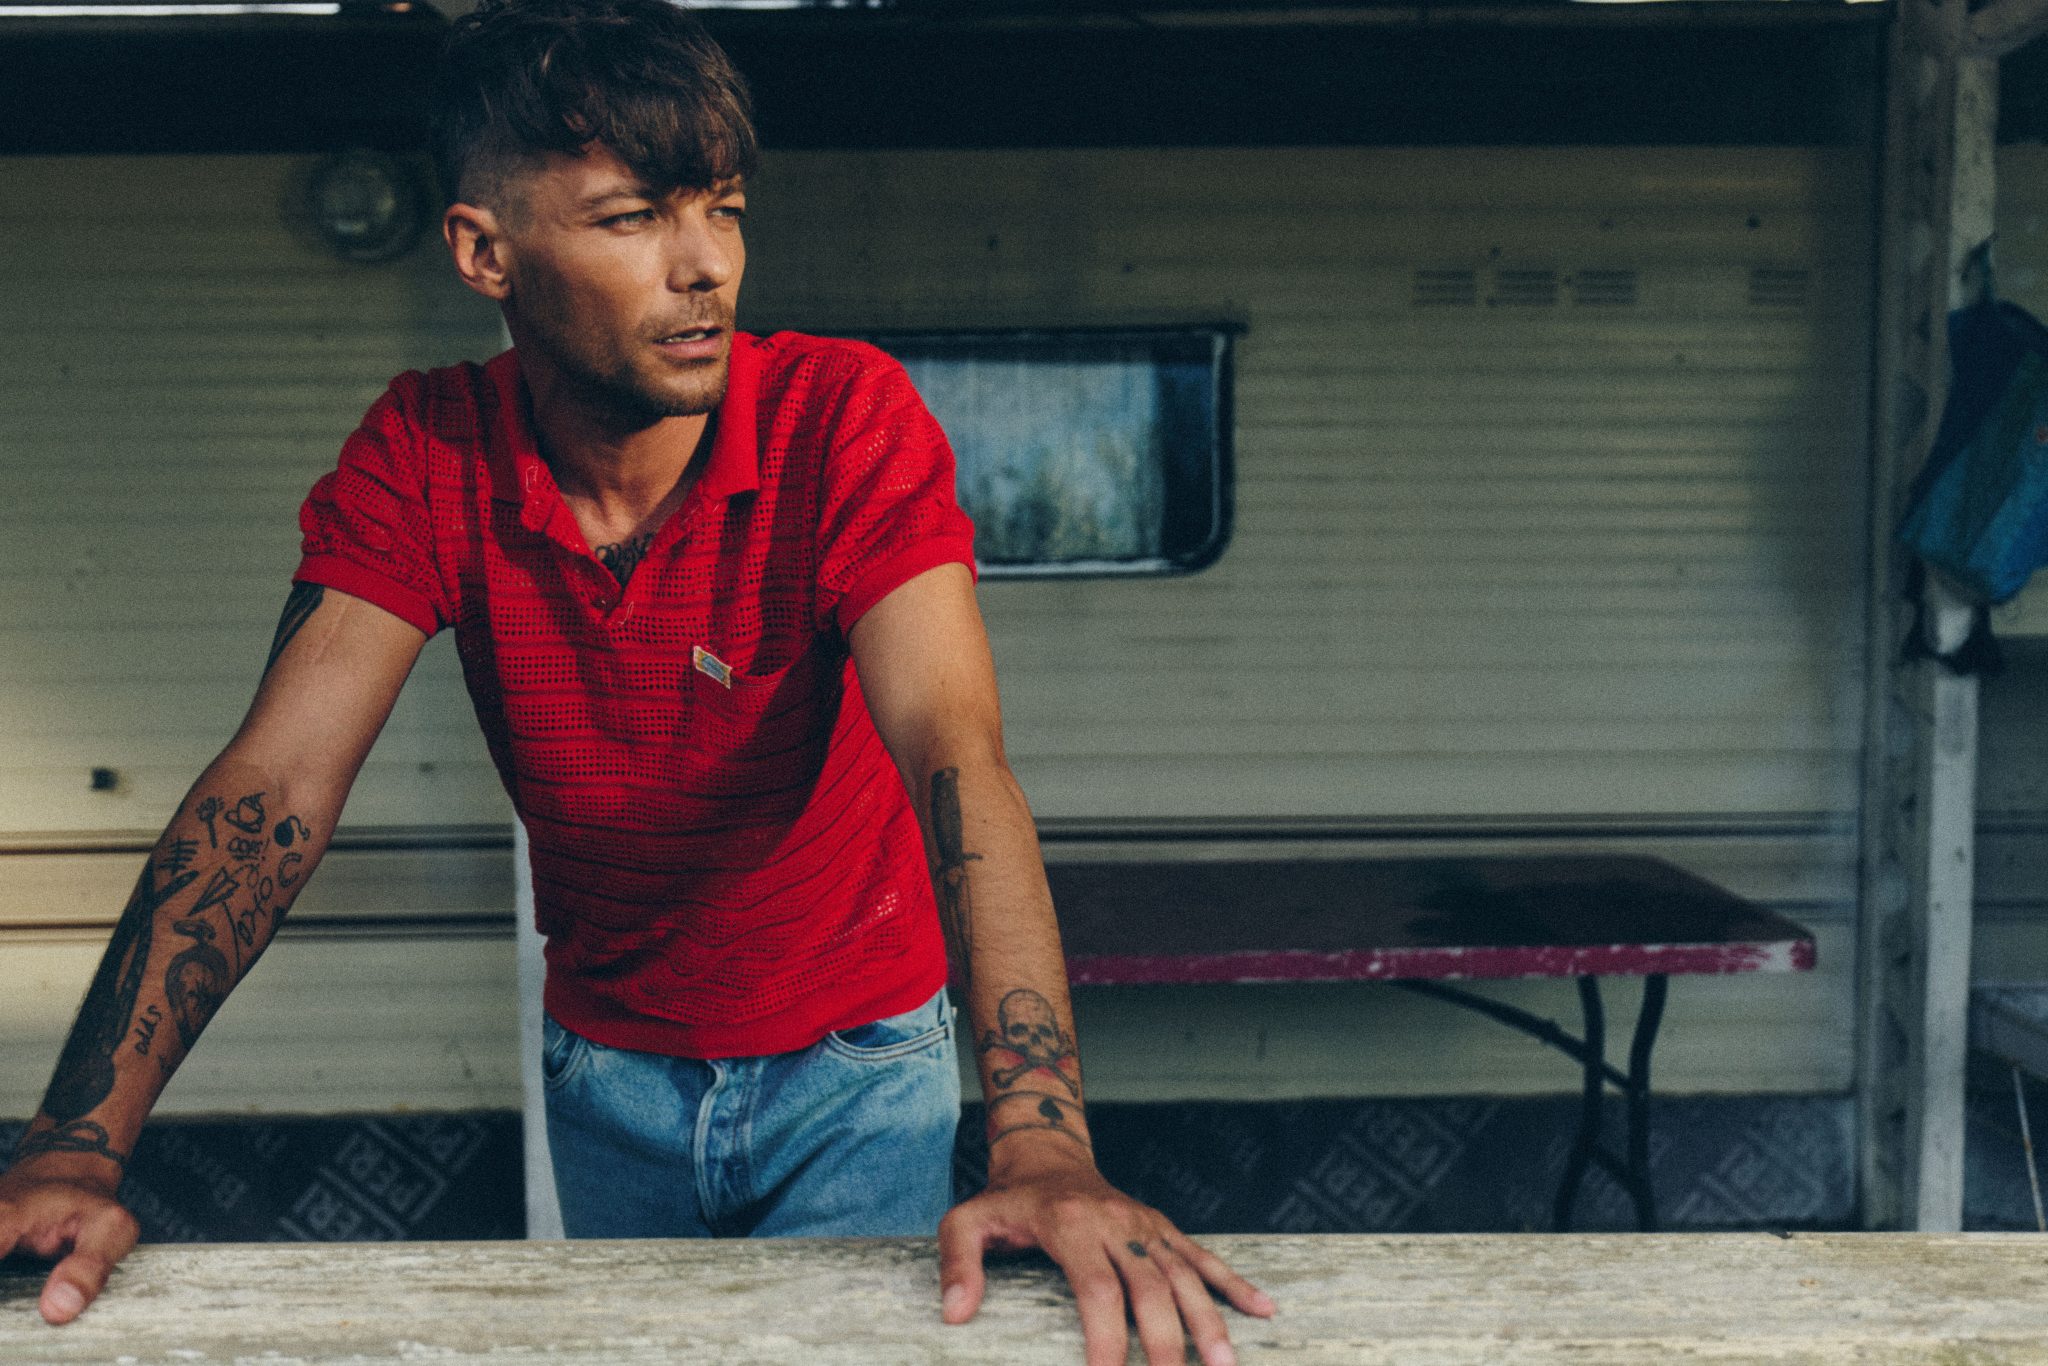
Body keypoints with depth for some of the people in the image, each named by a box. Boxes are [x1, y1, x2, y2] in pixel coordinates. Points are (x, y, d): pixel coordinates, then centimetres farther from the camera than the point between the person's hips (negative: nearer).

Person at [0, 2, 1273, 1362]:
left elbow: (955, 755, -35)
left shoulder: (847, 416, -23)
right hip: (607, 1061, 3)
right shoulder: (425, 455, -15)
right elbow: (276, 787, -21)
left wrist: (1044, 1145, -49)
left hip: (851, 1057, -3)